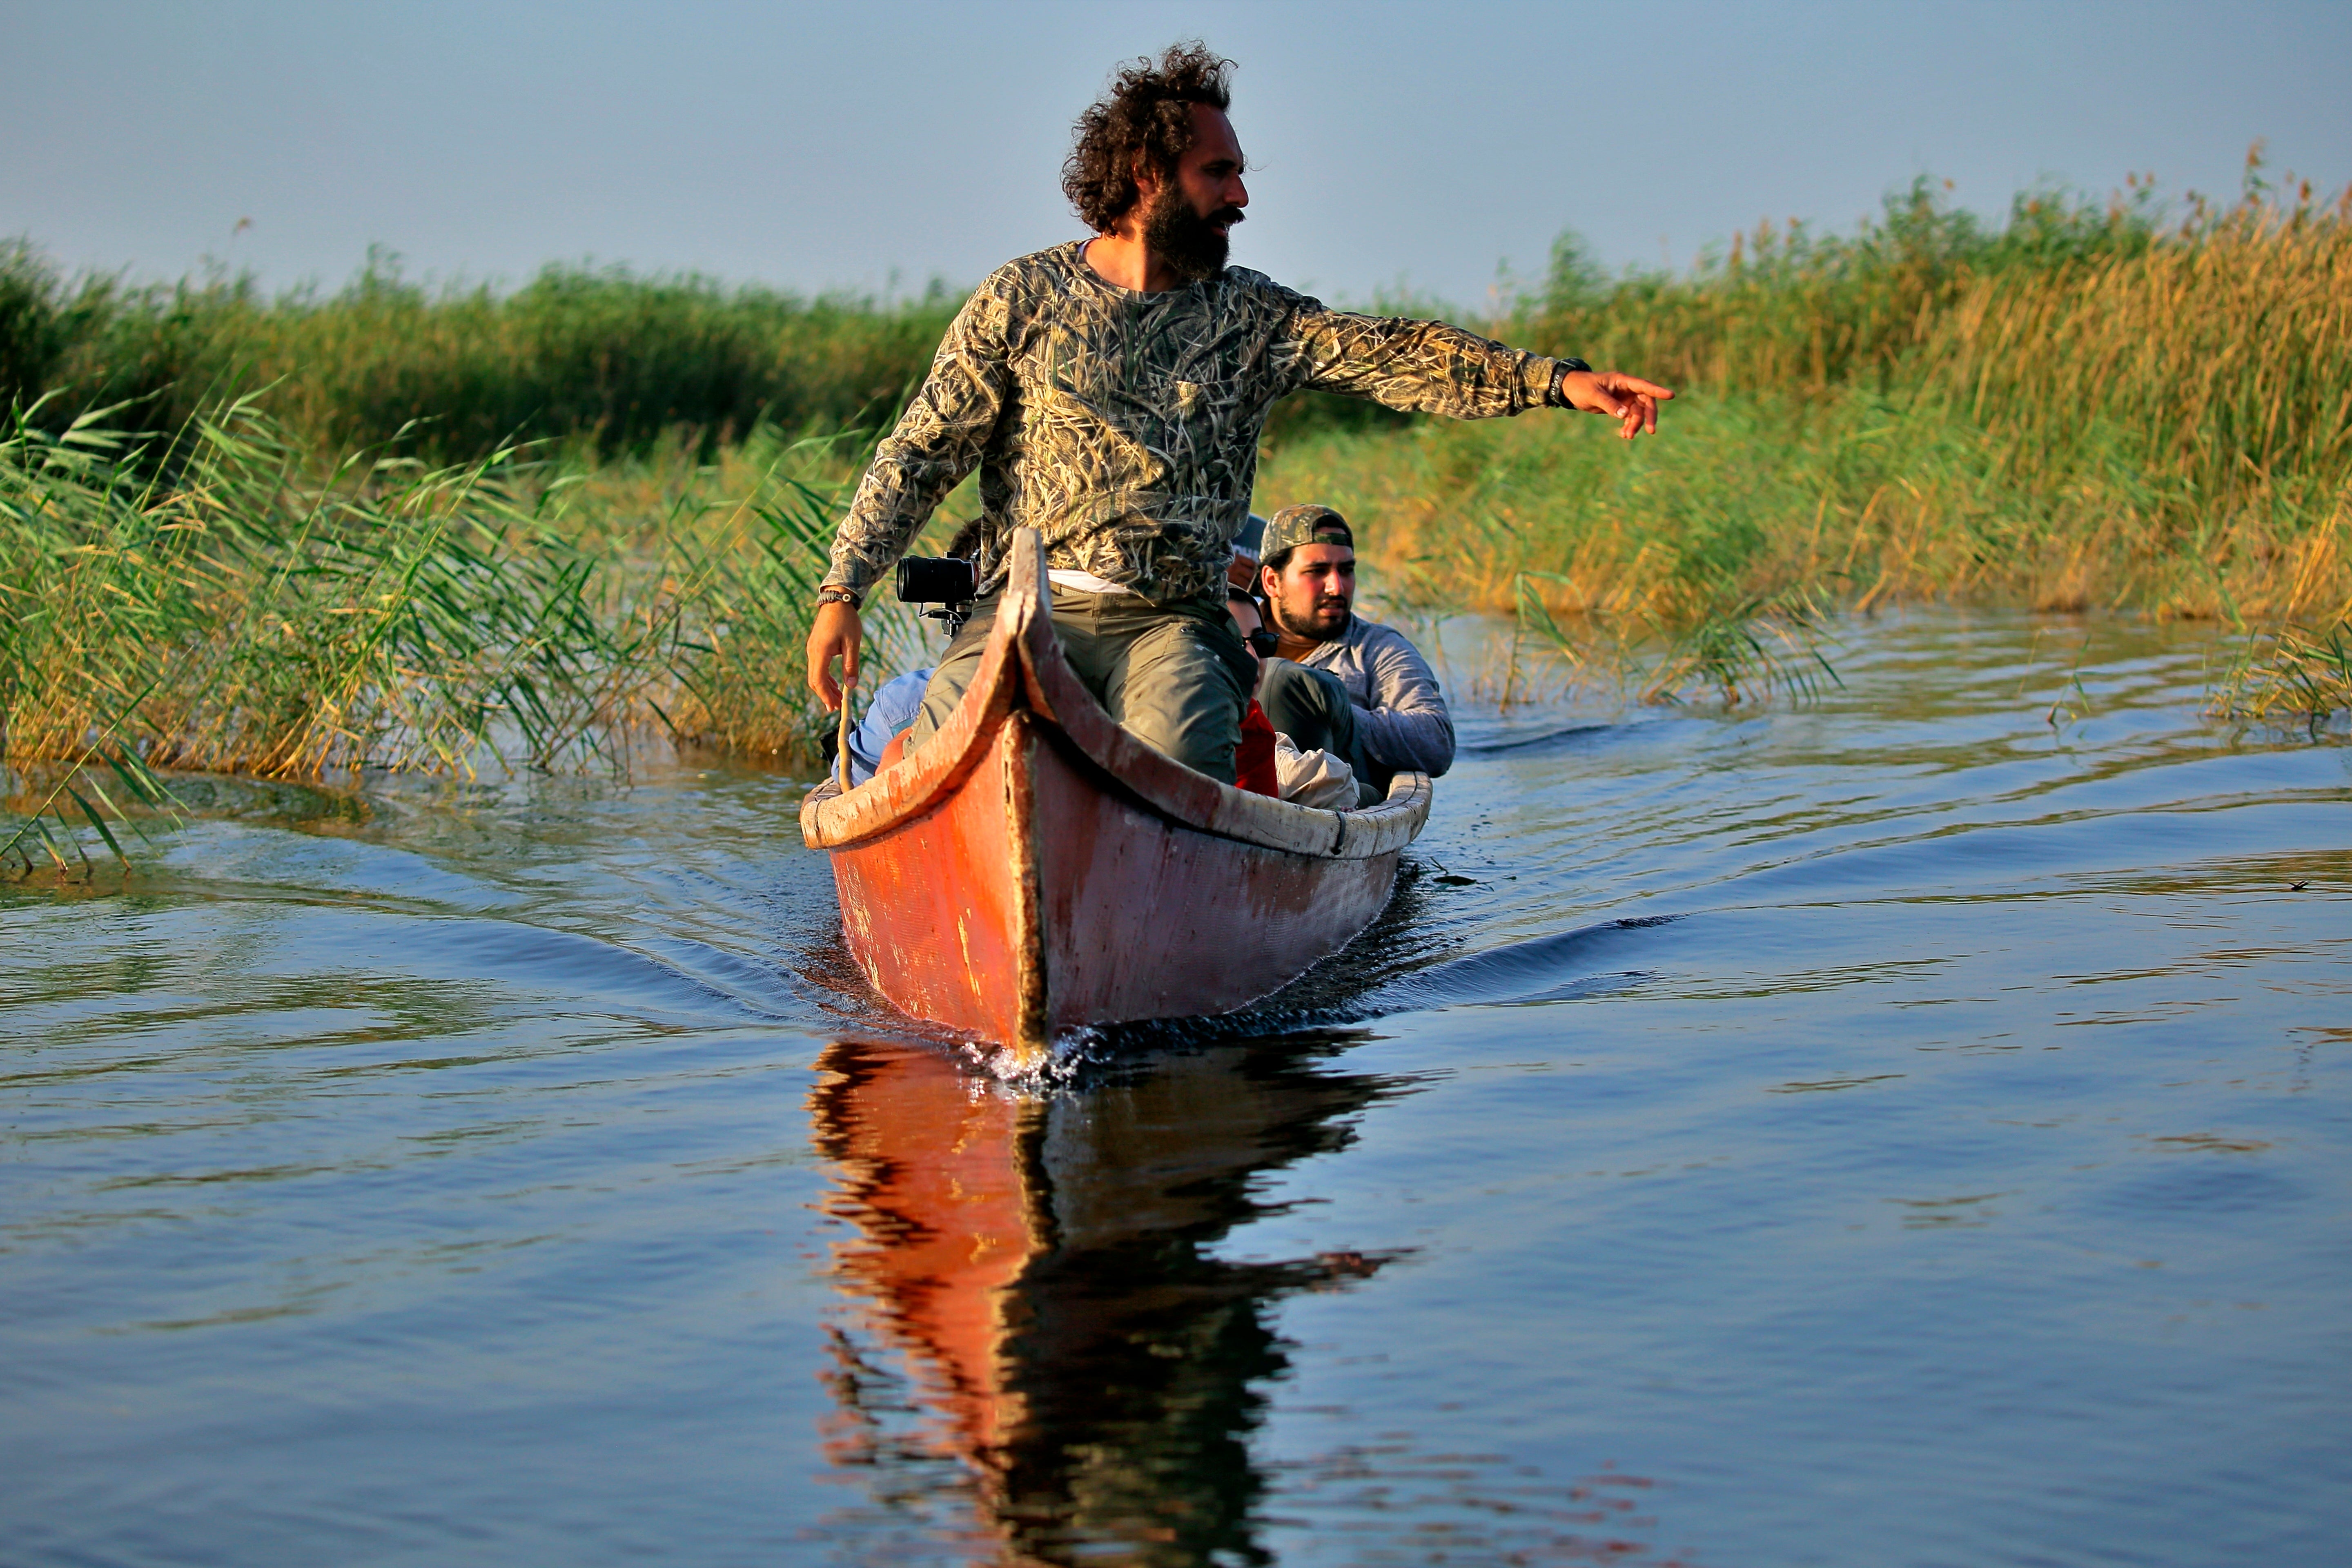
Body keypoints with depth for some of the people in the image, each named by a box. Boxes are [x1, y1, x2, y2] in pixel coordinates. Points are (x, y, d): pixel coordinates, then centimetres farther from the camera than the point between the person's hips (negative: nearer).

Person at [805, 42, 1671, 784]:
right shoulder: (1024, 299, 7)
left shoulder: (1254, 318, 12)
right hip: (1024, 610, -1)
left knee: (1184, 747, -31)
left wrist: (1557, 380, -12)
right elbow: (920, 454, 6)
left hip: (1171, 623, 1)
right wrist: (843, 588, -3)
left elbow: (1396, 357, 1)